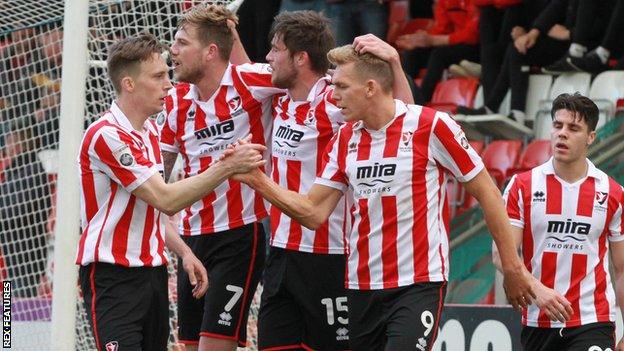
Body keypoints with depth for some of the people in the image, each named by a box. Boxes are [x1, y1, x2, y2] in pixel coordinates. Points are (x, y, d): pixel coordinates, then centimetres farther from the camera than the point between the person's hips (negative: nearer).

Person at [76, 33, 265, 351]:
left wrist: (182, 252, 10)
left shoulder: (149, 130, 13)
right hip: (113, 276, -9)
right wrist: (227, 166, -23)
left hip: (152, 271, 9)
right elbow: (166, 200, -21)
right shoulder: (106, 135, -17)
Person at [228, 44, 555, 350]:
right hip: (361, 285, 6)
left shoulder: (431, 126, -9)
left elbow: (487, 193, -3)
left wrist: (512, 266, -2)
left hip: (418, 284, -6)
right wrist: (258, 180, -5)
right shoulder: (344, 139, 8)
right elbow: (314, 213, 7)